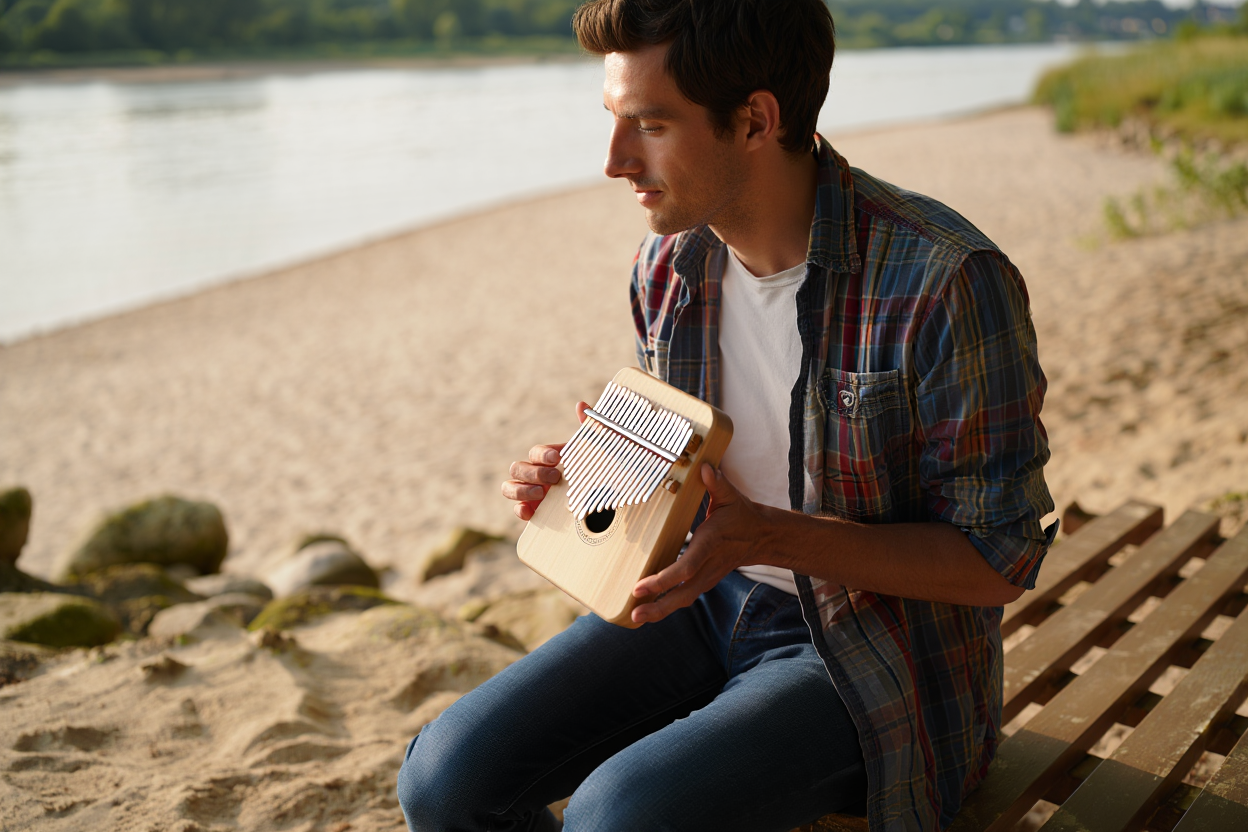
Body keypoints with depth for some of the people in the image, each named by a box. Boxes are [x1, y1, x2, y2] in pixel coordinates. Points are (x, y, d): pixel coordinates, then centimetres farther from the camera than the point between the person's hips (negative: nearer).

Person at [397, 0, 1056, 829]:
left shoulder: (945, 280, -23)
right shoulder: (669, 262, -1)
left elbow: (996, 560, -17)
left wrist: (767, 536, -29)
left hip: (871, 657, -5)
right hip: (711, 599, 6)